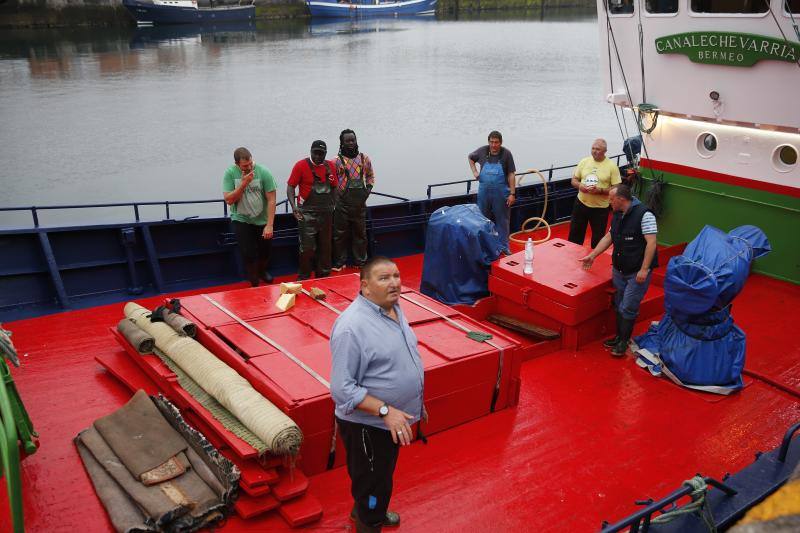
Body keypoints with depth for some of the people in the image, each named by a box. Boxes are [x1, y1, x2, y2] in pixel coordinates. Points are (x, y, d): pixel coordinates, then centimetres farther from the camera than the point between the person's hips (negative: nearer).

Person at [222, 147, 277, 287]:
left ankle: (261, 271, 49)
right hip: (241, 220, -1)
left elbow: (271, 200, -15)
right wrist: (243, 183, -28)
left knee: (265, 250, 16)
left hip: (262, 220, 1)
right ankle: (254, 284, 17)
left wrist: (269, 225, -19)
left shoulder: (263, 172, -17)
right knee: (249, 254, -7)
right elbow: (228, 200, -16)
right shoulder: (230, 173, -13)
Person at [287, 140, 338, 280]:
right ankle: (303, 277, 9)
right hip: (307, 214, -4)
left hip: (326, 213, 4)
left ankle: (323, 275, 26)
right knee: (307, 248, -6)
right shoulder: (301, 165, -6)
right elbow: (290, 187, -6)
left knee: (325, 246, 12)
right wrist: (293, 205, -18)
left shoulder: (330, 166, 7)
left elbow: (334, 187, 18)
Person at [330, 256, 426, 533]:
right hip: (367, 424, -9)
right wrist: (385, 410, -32)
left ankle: (367, 510, 55)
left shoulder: (393, 308, 0)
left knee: (383, 476, 29)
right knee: (372, 484, 10)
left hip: (394, 420, 9)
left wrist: (415, 404, 17)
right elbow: (343, 389, -28)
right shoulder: (352, 327, -29)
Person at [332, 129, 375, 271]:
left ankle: (360, 261, 20)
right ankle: (339, 262, 13)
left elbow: (370, 176, 19)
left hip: (360, 203, 3)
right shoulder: (337, 161, -4)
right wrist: (335, 196, -11)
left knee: (360, 232, 9)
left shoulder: (364, 159, 7)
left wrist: (368, 189, 4)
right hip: (342, 203, -3)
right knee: (340, 233, 3)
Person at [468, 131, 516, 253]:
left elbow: (511, 175, -7)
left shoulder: (506, 154, -9)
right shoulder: (482, 151, -2)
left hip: (501, 193, -3)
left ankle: (504, 246, 17)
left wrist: (512, 194, -10)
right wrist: (474, 171, 5)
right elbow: (470, 157, 19)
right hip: (484, 191, 3)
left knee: (502, 220, 6)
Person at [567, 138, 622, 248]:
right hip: (581, 203, 4)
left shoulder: (612, 166, -10)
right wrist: (579, 185, -14)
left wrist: (600, 190, -24)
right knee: (574, 235, 14)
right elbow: (574, 180, 9)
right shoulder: (584, 161, 1)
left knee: (598, 239, 8)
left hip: (600, 208, -3)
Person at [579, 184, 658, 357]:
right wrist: (592, 255, 15)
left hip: (637, 272, -8)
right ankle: (619, 336, 29)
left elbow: (651, 242, -22)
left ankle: (623, 341, 11)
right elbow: (609, 237, 18)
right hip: (619, 269, 8)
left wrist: (644, 269, -24)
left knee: (628, 308, -2)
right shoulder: (617, 215, 7)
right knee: (619, 305, 15)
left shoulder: (644, 214, -19)